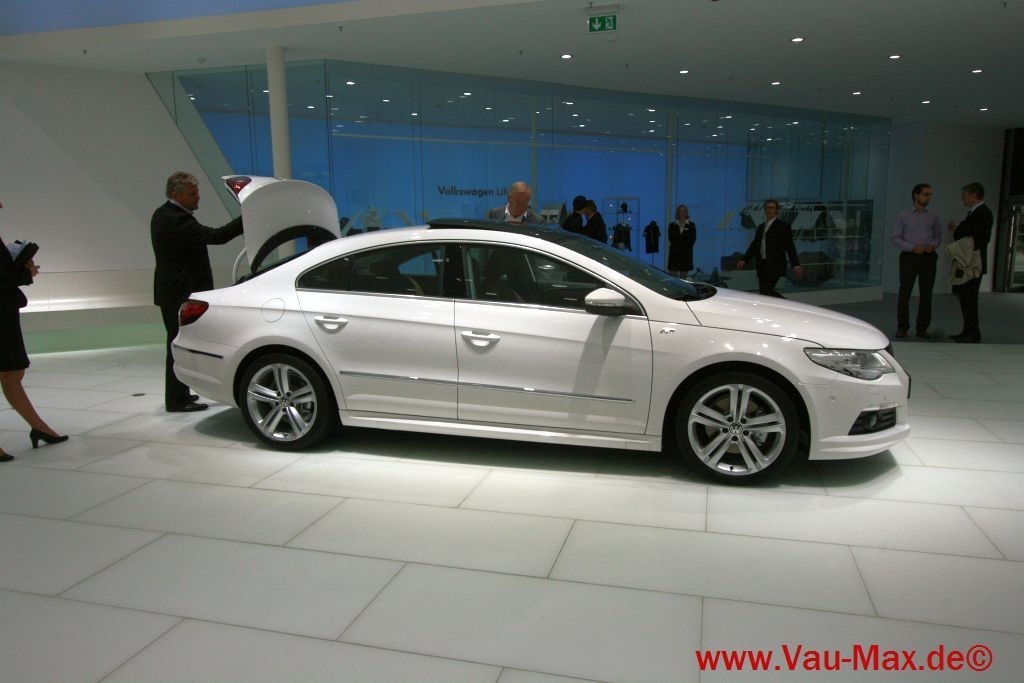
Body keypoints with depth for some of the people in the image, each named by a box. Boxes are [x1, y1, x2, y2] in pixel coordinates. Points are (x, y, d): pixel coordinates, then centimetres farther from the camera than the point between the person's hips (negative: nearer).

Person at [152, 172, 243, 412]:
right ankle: (177, 400, 3)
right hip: (181, 293, -11)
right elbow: (215, 236, -27)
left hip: (171, 292, 11)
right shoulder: (178, 220, -20)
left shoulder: (162, 214, 13)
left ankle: (177, 395, 28)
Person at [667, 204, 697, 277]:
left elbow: (693, 239, 3)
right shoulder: (672, 225, 7)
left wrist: (687, 247, -6)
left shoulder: (691, 225, 7)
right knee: (673, 274, -5)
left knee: (684, 274, 3)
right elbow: (671, 239, 3)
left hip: (686, 252, 1)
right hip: (674, 253, 0)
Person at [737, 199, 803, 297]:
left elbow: (789, 246, -6)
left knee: (766, 292, -14)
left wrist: (796, 265, -13)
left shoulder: (783, 226, -1)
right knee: (763, 292, 6)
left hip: (775, 267, -7)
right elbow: (754, 245, 15)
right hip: (762, 266, 7)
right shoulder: (761, 227, 19)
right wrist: (744, 260, 2)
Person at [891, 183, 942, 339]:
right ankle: (902, 327, 4)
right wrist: (913, 248, -15)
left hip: (928, 258, 3)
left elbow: (938, 236, 16)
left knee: (926, 294, 2)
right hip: (909, 256, -2)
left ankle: (922, 328, 8)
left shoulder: (933, 217, 11)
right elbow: (896, 238, -1)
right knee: (904, 293, -4)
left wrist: (933, 245, -7)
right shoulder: (903, 215, 3)